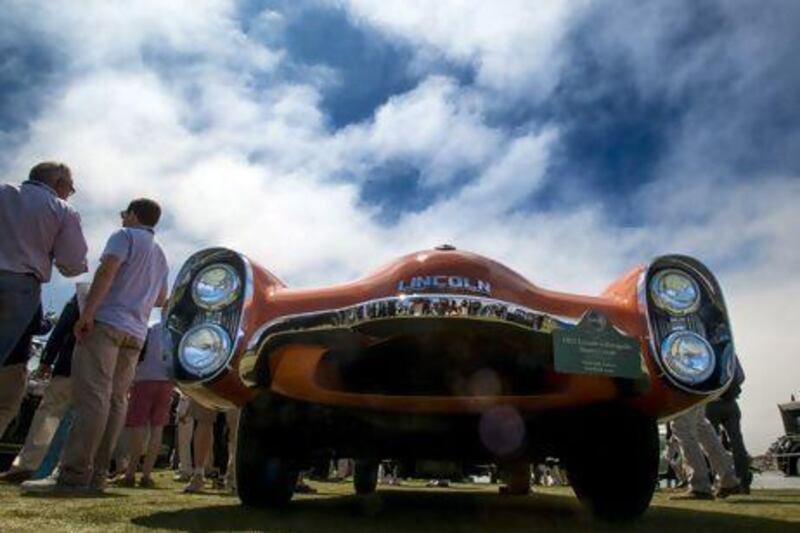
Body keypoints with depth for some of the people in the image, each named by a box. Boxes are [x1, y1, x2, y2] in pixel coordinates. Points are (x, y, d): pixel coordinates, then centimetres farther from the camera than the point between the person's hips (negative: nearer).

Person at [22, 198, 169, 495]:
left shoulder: (125, 236, 5)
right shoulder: (160, 255, 27)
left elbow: (107, 271, -12)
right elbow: (161, 300, 30)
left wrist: (86, 313, -17)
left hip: (107, 322, -7)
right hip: (136, 332, 7)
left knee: (92, 396, -14)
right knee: (116, 400, 2)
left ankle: (74, 476, -19)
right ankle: (96, 475, 1)